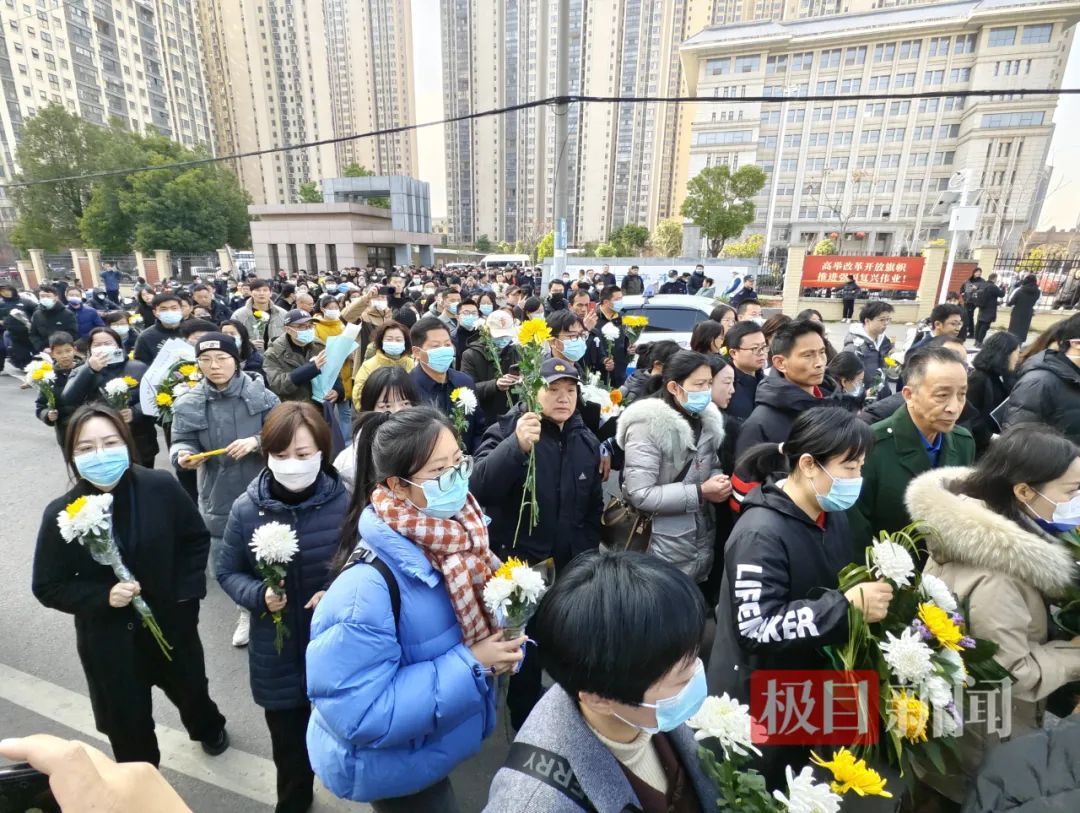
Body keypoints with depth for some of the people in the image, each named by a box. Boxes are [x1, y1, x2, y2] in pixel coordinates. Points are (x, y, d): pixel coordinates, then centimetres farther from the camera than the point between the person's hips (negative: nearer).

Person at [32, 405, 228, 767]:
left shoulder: (162, 488, -19)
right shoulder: (61, 515, -18)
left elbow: (197, 538, -3)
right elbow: (47, 587, -7)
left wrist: (185, 592, -8)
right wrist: (103, 597, -23)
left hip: (172, 622, 1)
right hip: (108, 640, -1)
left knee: (190, 690, 26)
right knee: (127, 724, 17)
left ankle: (209, 728, 60)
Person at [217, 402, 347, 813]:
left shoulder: (345, 502, -20)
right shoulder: (247, 508, -14)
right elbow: (227, 572, 0)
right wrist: (259, 596, -17)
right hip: (277, 648, 2)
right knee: (287, 740, 24)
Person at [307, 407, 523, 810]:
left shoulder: (455, 533, -12)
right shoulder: (367, 586, -34)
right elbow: (359, 714, -30)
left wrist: (499, 631, -16)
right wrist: (471, 666, -30)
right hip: (394, 768, -6)